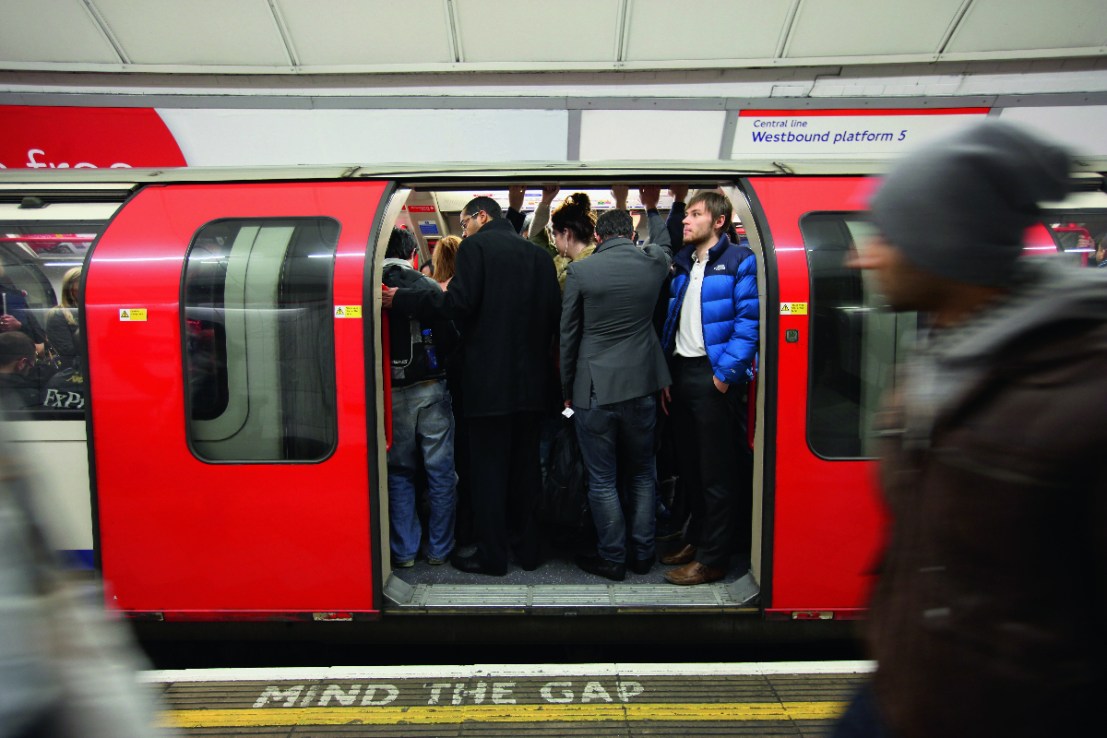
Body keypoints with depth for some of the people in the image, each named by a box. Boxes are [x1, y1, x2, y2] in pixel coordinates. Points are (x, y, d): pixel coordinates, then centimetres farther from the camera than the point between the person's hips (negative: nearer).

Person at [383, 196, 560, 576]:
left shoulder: (476, 247, -6)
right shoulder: (538, 254, 12)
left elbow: (458, 303, -17)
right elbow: (554, 314, 9)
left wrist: (399, 299, -10)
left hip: (489, 380, -6)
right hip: (530, 381, 6)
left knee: (487, 468, 2)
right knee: (524, 465, 14)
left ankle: (491, 555, 9)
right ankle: (527, 548, 23)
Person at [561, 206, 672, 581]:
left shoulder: (580, 271, -8)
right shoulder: (654, 262, -1)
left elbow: (568, 335, -2)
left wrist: (567, 388, 7)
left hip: (595, 388, -3)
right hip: (642, 385, 4)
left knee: (602, 480, 8)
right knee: (641, 474, 17)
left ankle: (612, 558, 17)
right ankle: (641, 553, 26)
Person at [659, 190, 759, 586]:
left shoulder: (739, 261, -7)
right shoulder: (681, 263, 15)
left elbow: (748, 320, -15)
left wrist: (726, 372, -20)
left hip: (714, 375, -7)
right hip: (681, 371, 7)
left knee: (716, 470, 1)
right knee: (690, 464, 16)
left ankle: (711, 559, 11)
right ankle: (696, 539, 31)